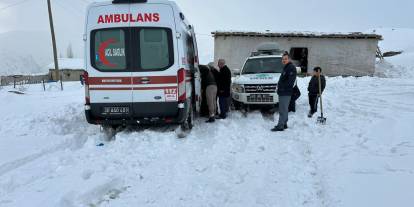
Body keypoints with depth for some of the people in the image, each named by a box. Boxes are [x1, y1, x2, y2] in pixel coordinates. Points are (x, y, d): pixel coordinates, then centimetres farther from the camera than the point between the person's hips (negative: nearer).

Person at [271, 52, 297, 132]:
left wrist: (283, 88, -20)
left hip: (286, 93, -10)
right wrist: (279, 86, 11)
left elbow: (290, 81, -21)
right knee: (284, 109, 16)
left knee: (283, 110, -8)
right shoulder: (286, 68, 20)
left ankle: (280, 126, -6)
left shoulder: (291, 68, -12)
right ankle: (284, 124, 26)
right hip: (282, 92, 10)